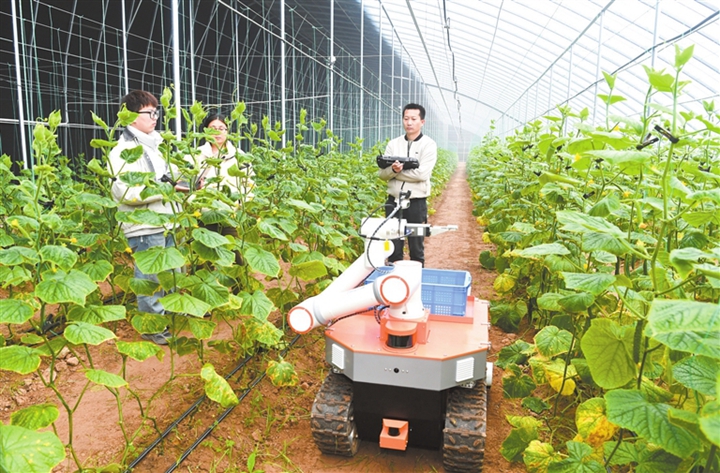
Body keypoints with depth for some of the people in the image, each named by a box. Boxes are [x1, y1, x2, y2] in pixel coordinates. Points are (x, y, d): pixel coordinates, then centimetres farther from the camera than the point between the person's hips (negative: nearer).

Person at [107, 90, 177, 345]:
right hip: (144, 228, -9)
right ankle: (152, 328, 14)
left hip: (165, 223, 9)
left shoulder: (153, 144, 16)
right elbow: (123, 191, -24)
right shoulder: (124, 149, -12)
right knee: (151, 280, 0)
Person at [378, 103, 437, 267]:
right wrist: (393, 169, -19)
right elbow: (382, 173, 3)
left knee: (416, 246, 8)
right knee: (393, 246, 10)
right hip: (393, 201, 3)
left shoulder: (428, 145, -2)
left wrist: (397, 172, -10)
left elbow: (422, 174, -15)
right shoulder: (393, 144, 8)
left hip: (416, 202, -3)